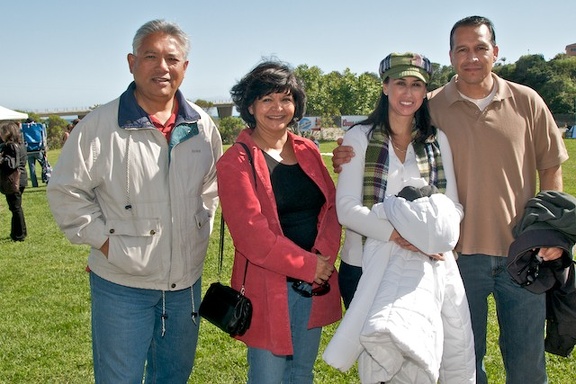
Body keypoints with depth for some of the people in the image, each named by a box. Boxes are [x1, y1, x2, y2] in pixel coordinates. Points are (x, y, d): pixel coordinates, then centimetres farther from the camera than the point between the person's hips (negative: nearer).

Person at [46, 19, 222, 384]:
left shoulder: (203, 126, 1)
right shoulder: (99, 125, -14)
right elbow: (65, 191, -8)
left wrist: (202, 228, 8)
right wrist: (104, 240, -11)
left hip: (187, 281, 5)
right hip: (122, 284, -4)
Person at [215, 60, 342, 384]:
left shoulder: (308, 151, 9)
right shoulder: (236, 162, -9)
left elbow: (332, 206, 4)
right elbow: (252, 233, -16)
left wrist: (325, 256, -13)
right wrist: (309, 265, -15)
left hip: (316, 284, 6)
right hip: (269, 287, -5)